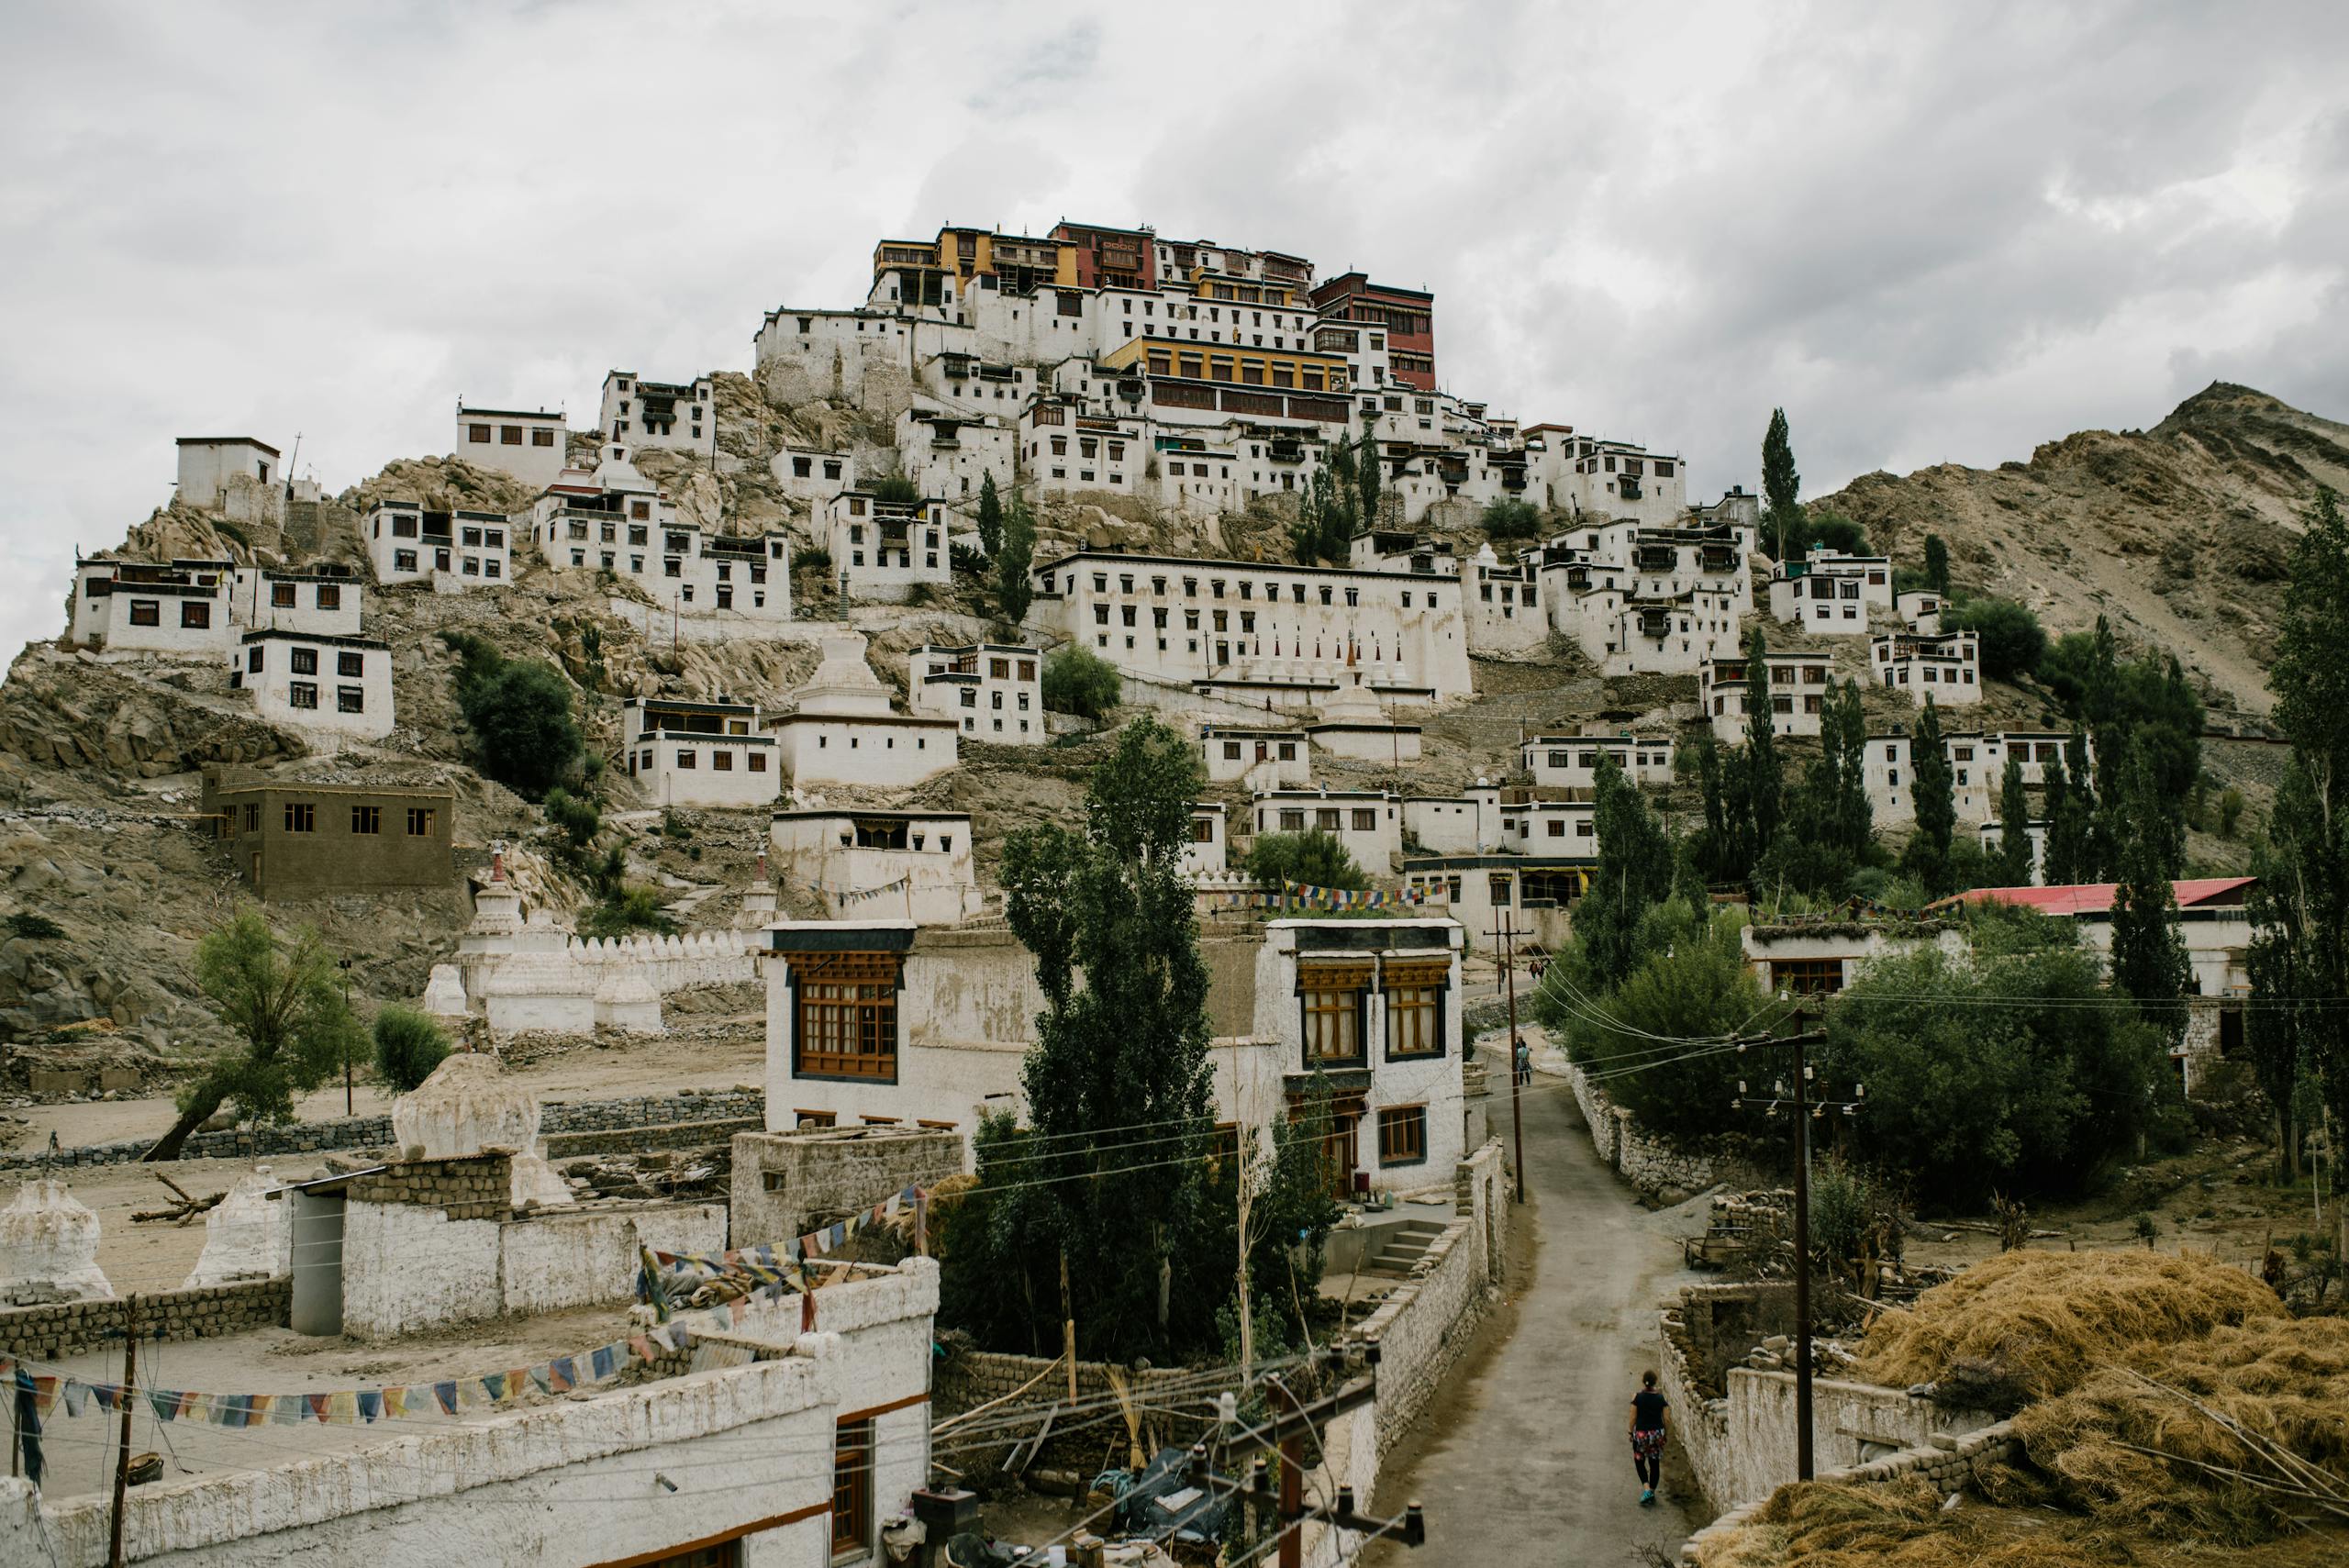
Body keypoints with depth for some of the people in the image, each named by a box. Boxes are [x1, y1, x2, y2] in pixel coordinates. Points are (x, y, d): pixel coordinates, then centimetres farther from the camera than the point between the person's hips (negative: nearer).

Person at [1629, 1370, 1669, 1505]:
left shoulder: (1637, 1397, -11)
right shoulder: (1661, 1398, -6)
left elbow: (1633, 1417, -5)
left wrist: (1631, 1432, 7)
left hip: (1641, 1433, -2)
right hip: (1657, 1433, 2)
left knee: (1639, 1462, 13)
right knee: (1655, 1464, 14)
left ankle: (1646, 1489, -5)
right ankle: (1652, 1492, 18)